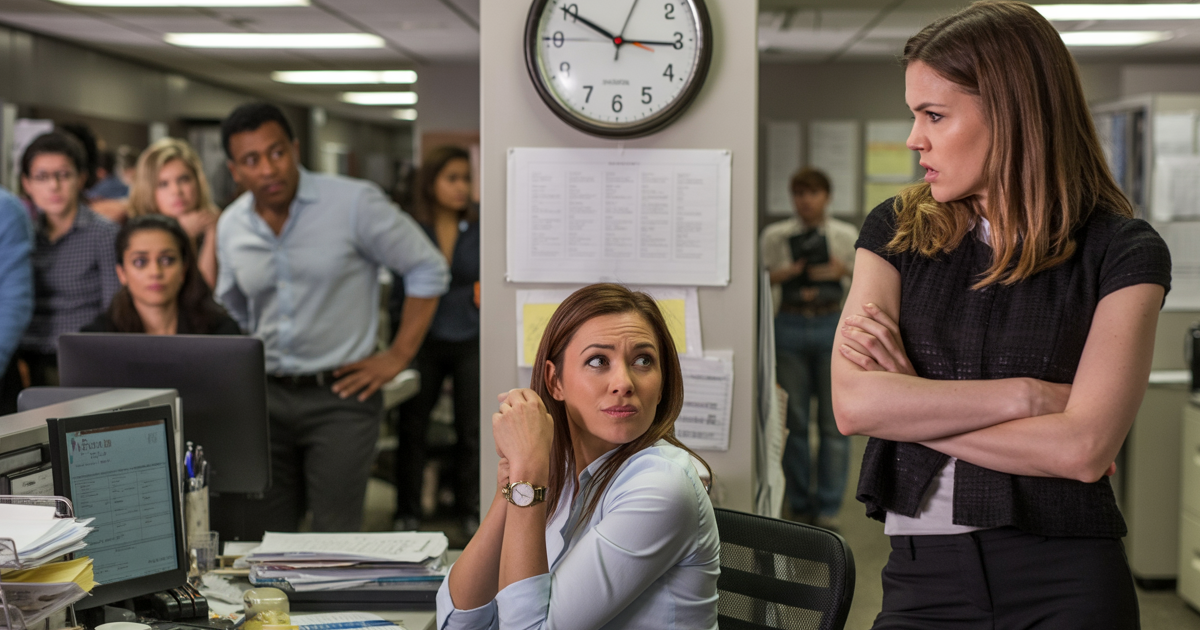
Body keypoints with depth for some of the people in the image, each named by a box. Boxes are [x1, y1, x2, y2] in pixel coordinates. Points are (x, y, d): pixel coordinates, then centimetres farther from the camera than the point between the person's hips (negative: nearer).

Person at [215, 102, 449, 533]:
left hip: (339, 396, -5)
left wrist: (397, 357, -6)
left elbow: (428, 270, -4)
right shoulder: (231, 226, 6)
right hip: (265, 396, 5)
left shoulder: (354, 202, -10)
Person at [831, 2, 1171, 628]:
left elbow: (1084, 448, -15)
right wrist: (1028, 394, -12)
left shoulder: (1123, 251, -4)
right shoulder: (897, 231, 4)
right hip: (922, 577, 3)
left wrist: (911, 402, -10)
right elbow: (853, 404, -9)